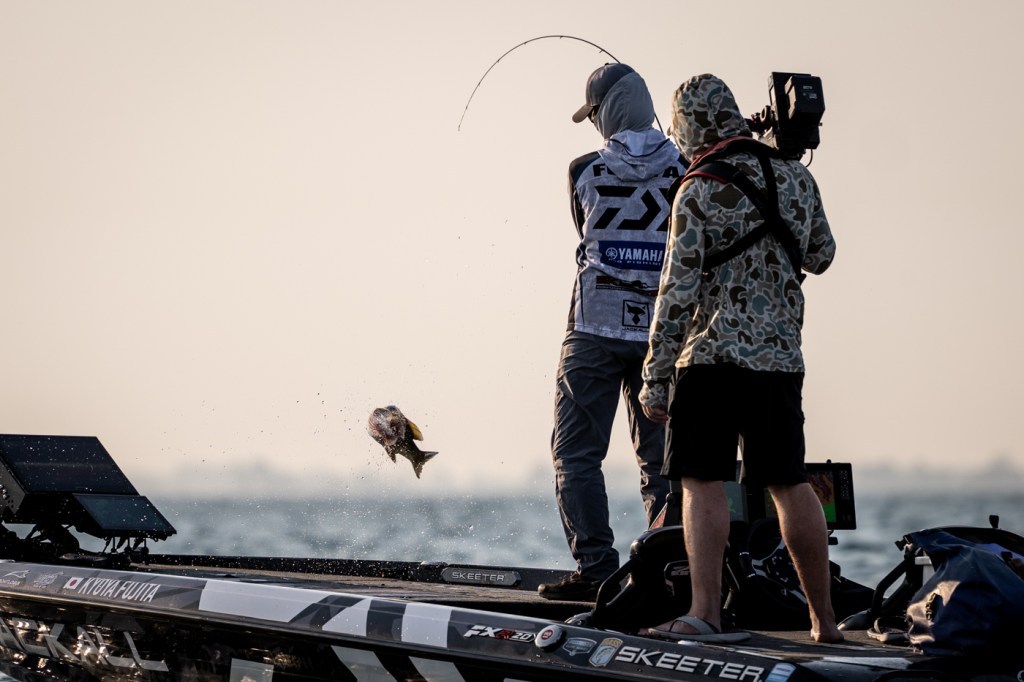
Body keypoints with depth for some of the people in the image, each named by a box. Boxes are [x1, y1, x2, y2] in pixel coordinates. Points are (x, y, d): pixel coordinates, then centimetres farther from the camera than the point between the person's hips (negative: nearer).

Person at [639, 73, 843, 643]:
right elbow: (821, 257, 20)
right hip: (783, 358, 5)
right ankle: (825, 620, 19)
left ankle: (706, 612, -12)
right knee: (790, 483, 13)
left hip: (714, 356, -5)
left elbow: (678, 291, -12)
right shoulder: (797, 177, 6)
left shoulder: (699, 193, -9)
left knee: (703, 482, -3)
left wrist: (656, 379, -9)